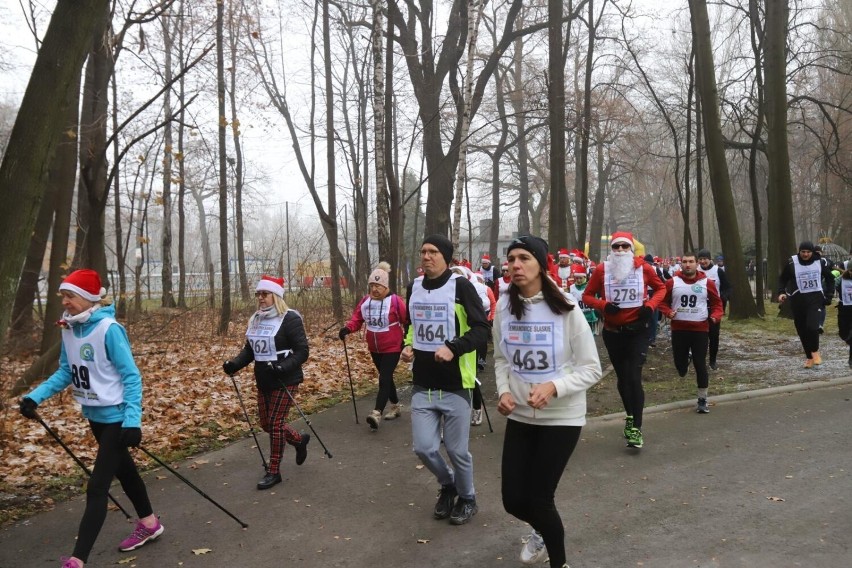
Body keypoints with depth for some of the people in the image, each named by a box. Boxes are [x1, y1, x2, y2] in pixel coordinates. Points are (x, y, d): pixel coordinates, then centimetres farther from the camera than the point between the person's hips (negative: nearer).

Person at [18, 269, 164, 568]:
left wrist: (132, 420, -25)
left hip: (116, 417, -8)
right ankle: (149, 523, 40)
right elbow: (66, 372, 10)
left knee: (97, 487, -5)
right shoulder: (68, 328, 0)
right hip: (95, 415, 8)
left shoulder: (109, 329, -22)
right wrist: (35, 396, -3)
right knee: (123, 469, 22)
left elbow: (131, 376, -20)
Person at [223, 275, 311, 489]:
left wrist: (282, 367, -30)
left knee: (275, 423, -4)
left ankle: (274, 472, 10)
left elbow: (302, 351, -16)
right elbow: (250, 349, 14)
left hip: (285, 381, -8)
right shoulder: (255, 319, 9)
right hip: (263, 381, 8)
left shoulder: (290, 318, -14)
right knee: (266, 424, 14)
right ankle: (299, 440, 40)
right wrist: (235, 364, -4)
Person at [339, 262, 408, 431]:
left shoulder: (395, 301, -16)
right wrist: (347, 328, -17)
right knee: (386, 378, 18)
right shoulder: (365, 301, 0)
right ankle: (396, 406, 35)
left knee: (384, 379, -14)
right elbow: (357, 318, 2)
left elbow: (408, 321, -14)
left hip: (392, 348, -6)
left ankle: (377, 413, -21)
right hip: (374, 349, 6)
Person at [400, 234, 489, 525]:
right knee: (424, 448, 5)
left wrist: (453, 347, -26)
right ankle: (447, 484, 36)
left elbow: (482, 329, -12)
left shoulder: (460, 286, -11)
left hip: (455, 385, -5)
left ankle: (467, 498, 33)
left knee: (457, 450, 6)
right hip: (422, 386, 5)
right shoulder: (414, 287, 8)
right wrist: (408, 345, 3)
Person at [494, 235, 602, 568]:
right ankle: (542, 529, 45)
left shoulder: (566, 309, -15)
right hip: (520, 416, 4)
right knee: (513, 500, 8)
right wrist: (503, 391, -9)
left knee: (538, 499, -1)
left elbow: (591, 369, -11)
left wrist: (554, 387, -26)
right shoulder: (504, 307, -4)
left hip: (561, 418, -4)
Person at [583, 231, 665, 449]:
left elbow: (661, 288, 8)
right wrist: (603, 305, -19)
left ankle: (636, 428, -2)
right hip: (612, 332, 2)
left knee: (634, 377, -10)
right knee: (622, 377, 15)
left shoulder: (644, 268, -7)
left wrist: (650, 305, -10)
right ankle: (630, 416, 37)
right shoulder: (602, 270, -8)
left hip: (637, 331, -2)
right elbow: (587, 295, 0)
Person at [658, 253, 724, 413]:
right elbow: (662, 301, 8)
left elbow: (717, 303, 10)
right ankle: (687, 358, 45)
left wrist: (715, 315, -8)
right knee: (679, 364, 6)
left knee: (700, 365, -2)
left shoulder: (707, 283, 1)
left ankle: (702, 400, 10)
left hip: (700, 329, -1)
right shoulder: (672, 282, 0)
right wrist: (668, 312, -11)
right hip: (679, 329, 1)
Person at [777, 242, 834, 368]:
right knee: (802, 330, 6)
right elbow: (782, 279, 6)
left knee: (812, 326, -20)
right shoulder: (791, 263, -4)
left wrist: (829, 295, 5)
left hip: (816, 298, -1)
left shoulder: (820, 262, 0)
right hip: (798, 300, 1)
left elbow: (829, 278, 14)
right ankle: (809, 357, 23)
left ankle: (815, 351, 6)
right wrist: (781, 292, -10)